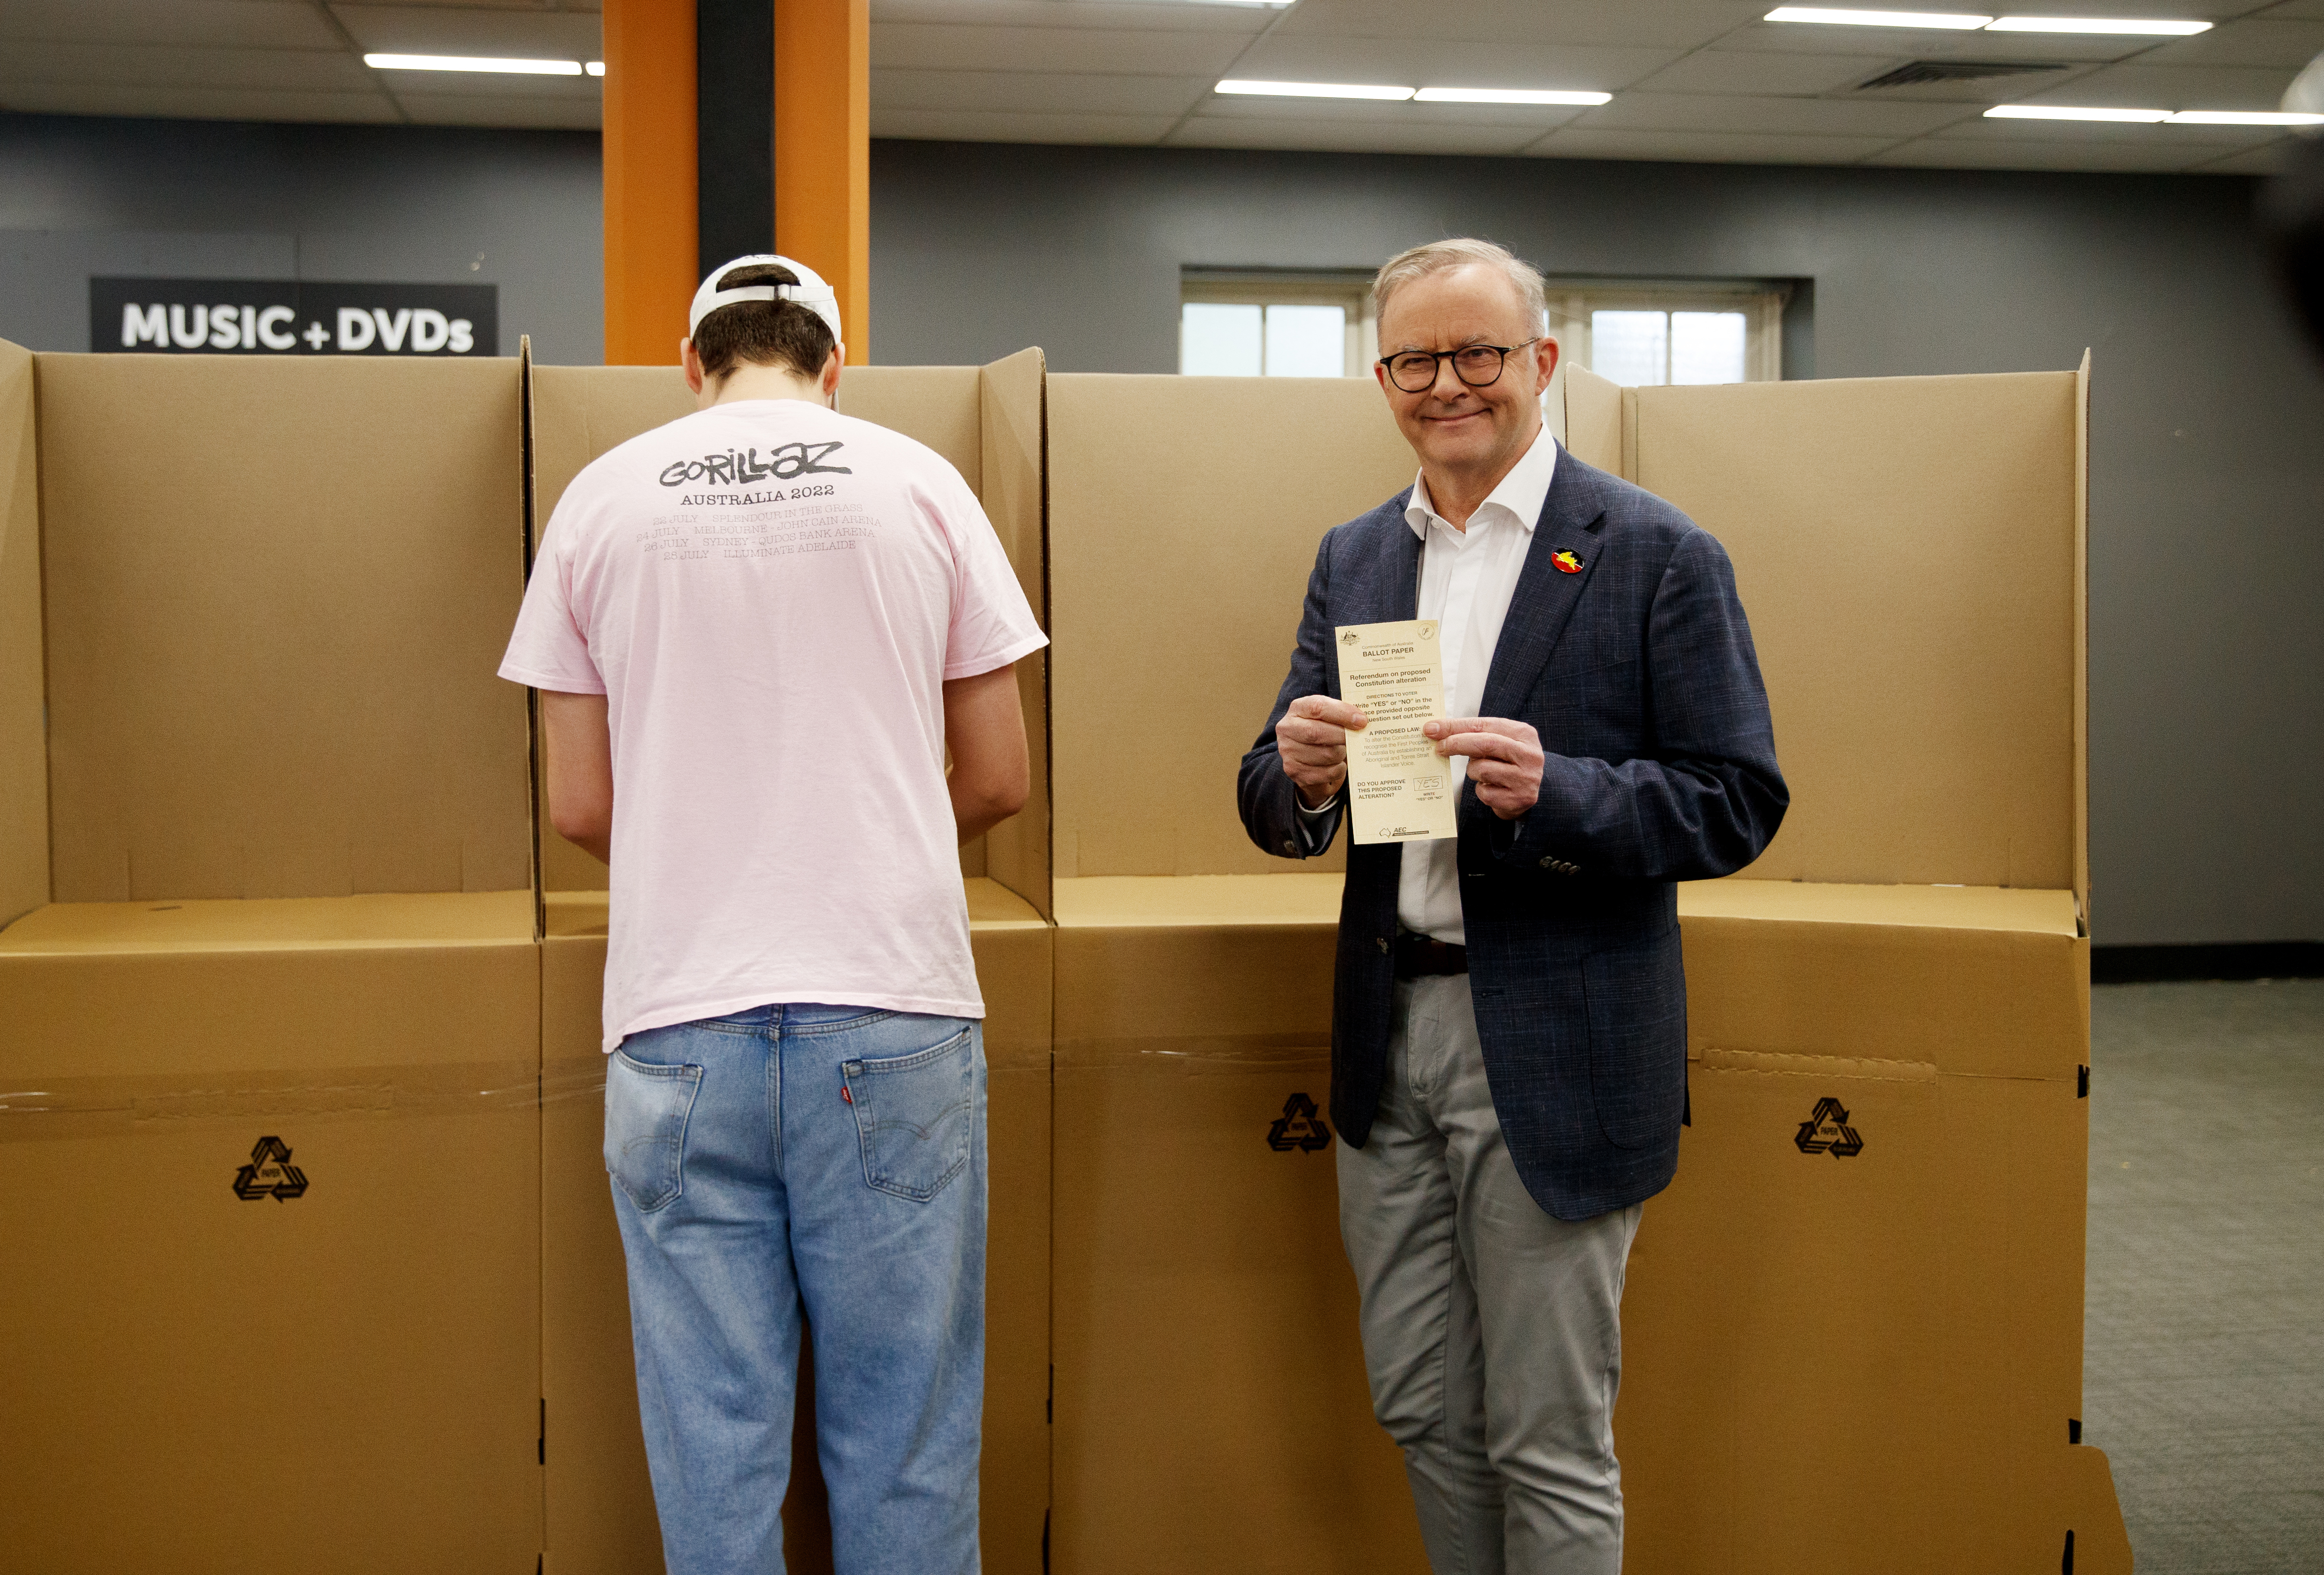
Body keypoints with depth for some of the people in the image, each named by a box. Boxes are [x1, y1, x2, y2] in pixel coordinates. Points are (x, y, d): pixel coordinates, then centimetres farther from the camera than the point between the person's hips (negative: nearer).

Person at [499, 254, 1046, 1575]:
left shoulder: (602, 501, 6)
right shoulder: (919, 485, 5)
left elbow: (582, 808, 9)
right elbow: (999, 781, 8)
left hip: (680, 1019, 1)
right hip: (892, 1016, 0)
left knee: (713, 1441, 8)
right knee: (906, 1443, 8)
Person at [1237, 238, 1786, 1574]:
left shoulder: (1657, 555, -5)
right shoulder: (1354, 559, 11)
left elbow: (1740, 804, -8)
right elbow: (1279, 811, 11)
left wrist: (1555, 791, -24)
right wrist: (1301, 774, -13)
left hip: (1553, 1049, -5)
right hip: (1391, 1035, 5)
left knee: (1549, 1445, 4)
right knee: (1423, 1414, 16)